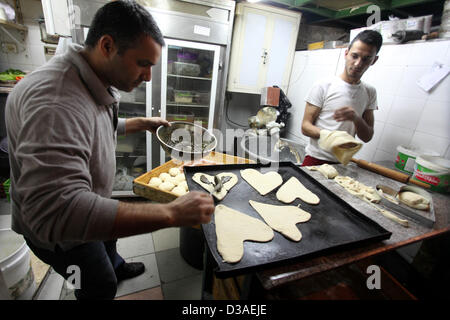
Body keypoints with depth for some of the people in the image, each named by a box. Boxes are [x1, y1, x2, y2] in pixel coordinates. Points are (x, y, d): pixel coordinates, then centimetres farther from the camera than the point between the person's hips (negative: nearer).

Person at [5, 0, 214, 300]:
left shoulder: (95, 83, -5)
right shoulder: (55, 100, -40)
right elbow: (59, 211, -48)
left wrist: (141, 123, 2)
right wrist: (172, 213, -50)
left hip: (90, 210, 9)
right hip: (59, 231, -8)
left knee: (109, 241, 35)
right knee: (101, 286, 17)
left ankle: (117, 267, 65)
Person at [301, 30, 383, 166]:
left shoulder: (370, 92, 7)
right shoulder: (323, 86, -7)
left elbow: (367, 137, 5)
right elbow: (305, 126, -10)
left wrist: (356, 119, -16)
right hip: (316, 160, -4)